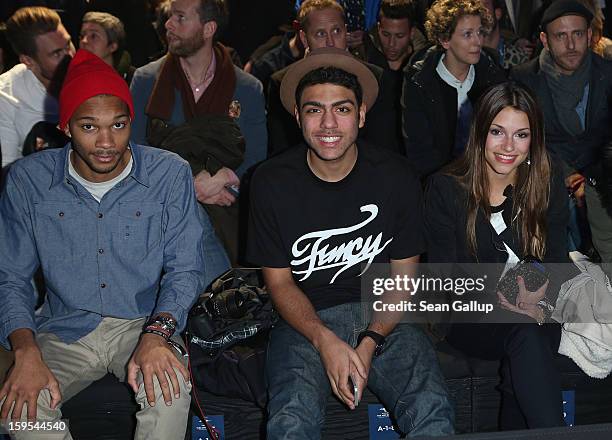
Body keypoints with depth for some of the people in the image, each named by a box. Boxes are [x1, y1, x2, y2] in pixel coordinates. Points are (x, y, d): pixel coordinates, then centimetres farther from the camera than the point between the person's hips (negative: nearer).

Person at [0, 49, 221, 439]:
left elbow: (185, 267, -5)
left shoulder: (169, 173, -6)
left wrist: (157, 333, -24)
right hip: (65, 330, 1)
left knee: (170, 392, -32)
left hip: (147, 323, -1)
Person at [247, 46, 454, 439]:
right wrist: (326, 342, -16)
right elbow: (279, 281, 1)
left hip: (382, 317, 1)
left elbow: (404, 276, 3)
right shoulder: (273, 182, -3)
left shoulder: (396, 177, -2)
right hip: (305, 319, -1)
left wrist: (369, 344, -14)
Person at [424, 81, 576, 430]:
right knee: (525, 333, -34)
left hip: (536, 314, 2)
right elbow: (445, 276, -6)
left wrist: (542, 298, -18)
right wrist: (498, 299, -22)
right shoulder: (446, 189, -5)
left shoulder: (549, 182, 3)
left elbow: (557, 259, 4)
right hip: (469, 319, -2)